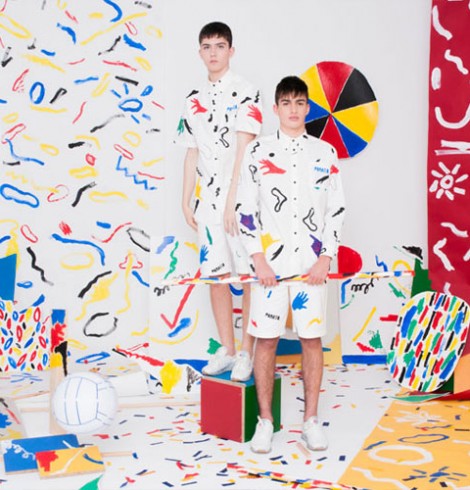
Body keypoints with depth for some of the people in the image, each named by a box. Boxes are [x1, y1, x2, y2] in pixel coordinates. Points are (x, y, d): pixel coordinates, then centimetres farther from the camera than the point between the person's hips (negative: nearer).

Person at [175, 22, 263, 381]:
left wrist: (233, 199, -16)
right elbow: (192, 153, 16)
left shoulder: (245, 92, -3)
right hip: (208, 199, 6)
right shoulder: (194, 101, 14)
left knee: (249, 273, -3)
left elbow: (244, 148, -11)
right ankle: (226, 350, 19)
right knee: (216, 275, 9)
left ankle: (247, 353, 6)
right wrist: (187, 200, 11)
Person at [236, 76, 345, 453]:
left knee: (312, 339, 5)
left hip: (312, 263, 1)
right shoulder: (258, 151, 3)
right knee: (266, 340, 2)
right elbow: (246, 208, 1)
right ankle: (265, 421, 14)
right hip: (270, 262, -1)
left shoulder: (325, 153, 6)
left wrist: (325, 259, -3)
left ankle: (311, 420, 16)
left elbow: (336, 210, 6)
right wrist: (258, 260, -6)